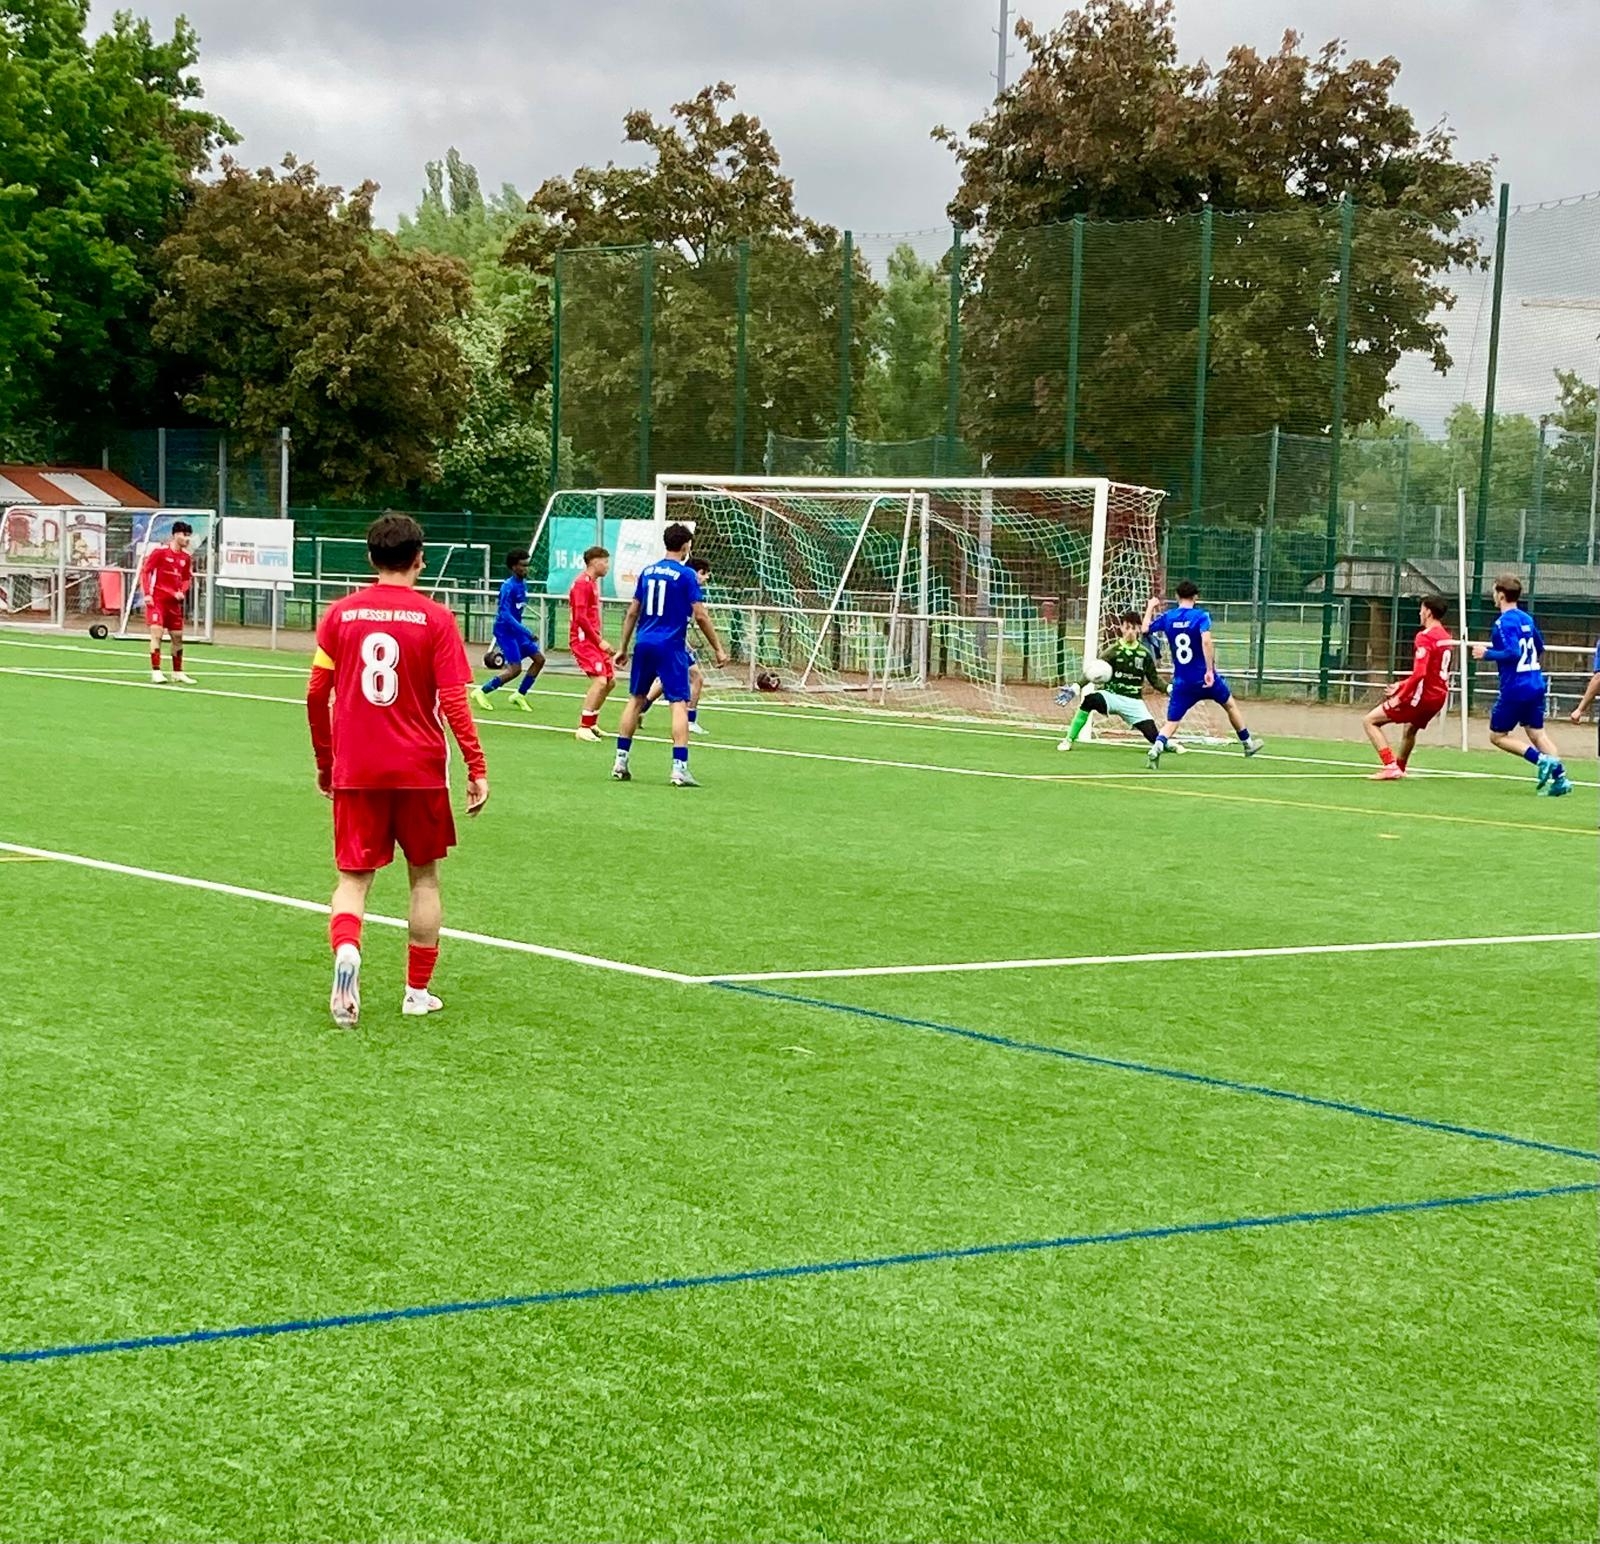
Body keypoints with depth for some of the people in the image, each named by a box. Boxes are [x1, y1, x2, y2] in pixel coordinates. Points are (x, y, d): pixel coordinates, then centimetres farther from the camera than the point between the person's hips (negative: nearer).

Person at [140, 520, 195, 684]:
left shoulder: (186, 557, 6)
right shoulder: (159, 551, -10)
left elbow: (187, 578, 17)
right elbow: (145, 570, -7)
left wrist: (182, 592, -3)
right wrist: (147, 593, -13)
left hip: (174, 601, 6)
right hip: (157, 599, -6)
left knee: (178, 636, 11)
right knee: (157, 632, -15)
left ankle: (178, 673, 24)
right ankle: (156, 672, -12)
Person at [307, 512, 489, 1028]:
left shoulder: (340, 614, 0)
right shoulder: (435, 618, -6)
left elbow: (316, 695, 2)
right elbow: (453, 701, -10)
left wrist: (324, 761, 14)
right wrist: (477, 768, -5)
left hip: (354, 771, 1)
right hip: (420, 770, -1)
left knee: (353, 877, 6)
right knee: (424, 876, 15)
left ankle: (345, 949, -25)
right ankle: (418, 991, 18)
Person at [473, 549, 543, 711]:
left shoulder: (523, 584, 8)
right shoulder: (509, 587, -19)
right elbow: (505, 614, -25)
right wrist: (525, 632, -29)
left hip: (516, 630, 9)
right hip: (505, 629, -9)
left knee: (539, 659, 5)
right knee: (515, 668, -15)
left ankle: (520, 695, 13)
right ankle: (481, 692, -4)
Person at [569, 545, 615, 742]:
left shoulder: (593, 583, 17)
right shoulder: (582, 583, -14)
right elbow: (580, 617, -20)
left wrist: (601, 641, 10)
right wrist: (599, 641, -17)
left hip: (593, 639, 10)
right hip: (583, 639, -10)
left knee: (610, 680, 12)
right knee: (600, 680, -18)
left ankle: (590, 721, 23)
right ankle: (584, 728, -15)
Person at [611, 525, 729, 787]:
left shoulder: (647, 572, 9)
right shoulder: (686, 575, -7)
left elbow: (632, 613, 12)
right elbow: (701, 616, -9)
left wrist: (623, 648, 19)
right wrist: (718, 649, -2)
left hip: (644, 644, 6)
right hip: (671, 647, -6)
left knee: (636, 700, 14)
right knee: (680, 704, -5)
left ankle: (620, 762, 14)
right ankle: (679, 768, -12)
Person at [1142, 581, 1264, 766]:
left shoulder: (1167, 617, 1)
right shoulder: (1200, 616, -9)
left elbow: (1145, 629, 11)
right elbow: (1206, 641, -24)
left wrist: (1150, 607, 25)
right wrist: (1210, 670, -25)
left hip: (1181, 682, 2)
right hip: (1205, 679, -2)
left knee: (1171, 723, 3)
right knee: (1230, 705, 23)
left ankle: (1157, 746, -28)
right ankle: (1248, 744, 37)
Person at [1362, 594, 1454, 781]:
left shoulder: (1425, 637, -15)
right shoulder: (1446, 638, 12)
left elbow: (1419, 674, -25)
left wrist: (1400, 696, -20)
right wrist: (1402, 686, 21)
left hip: (1422, 696, -9)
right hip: (1438, 696, 9)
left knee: (1370, 721, -5)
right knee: (1410, 729, 36)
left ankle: (1391, 766, -15)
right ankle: (1400, 768, 51)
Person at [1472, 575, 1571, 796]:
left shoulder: (1504, 622, -15)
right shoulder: (1527, 618, 12)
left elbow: (1513, 653, -25)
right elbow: (1540, 647, 25)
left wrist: (1487, 654, -15)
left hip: (1515, 688, -8)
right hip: (1535, 685, 8)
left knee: (1497, 736, 3)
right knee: (1537, 734, 11)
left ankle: (1541, 760, -12)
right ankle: (1560, 777, -2)